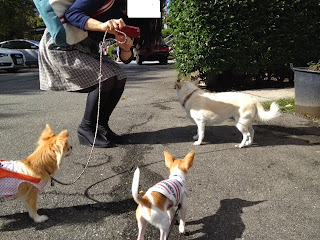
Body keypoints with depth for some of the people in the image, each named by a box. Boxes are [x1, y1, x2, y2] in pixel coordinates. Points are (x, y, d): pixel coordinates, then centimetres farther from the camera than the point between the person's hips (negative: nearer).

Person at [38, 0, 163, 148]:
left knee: (119, 77, -7)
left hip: (86, 49, 8)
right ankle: (86, 129, -8)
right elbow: (71, 14, -27)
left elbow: (125, 59, 2)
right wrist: (102, 25, -42)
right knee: (106, 78, -22)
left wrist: (126, 48, -23)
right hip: (60, 46, -8)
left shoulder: (128, 19, 3)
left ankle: (101, 126, 3)